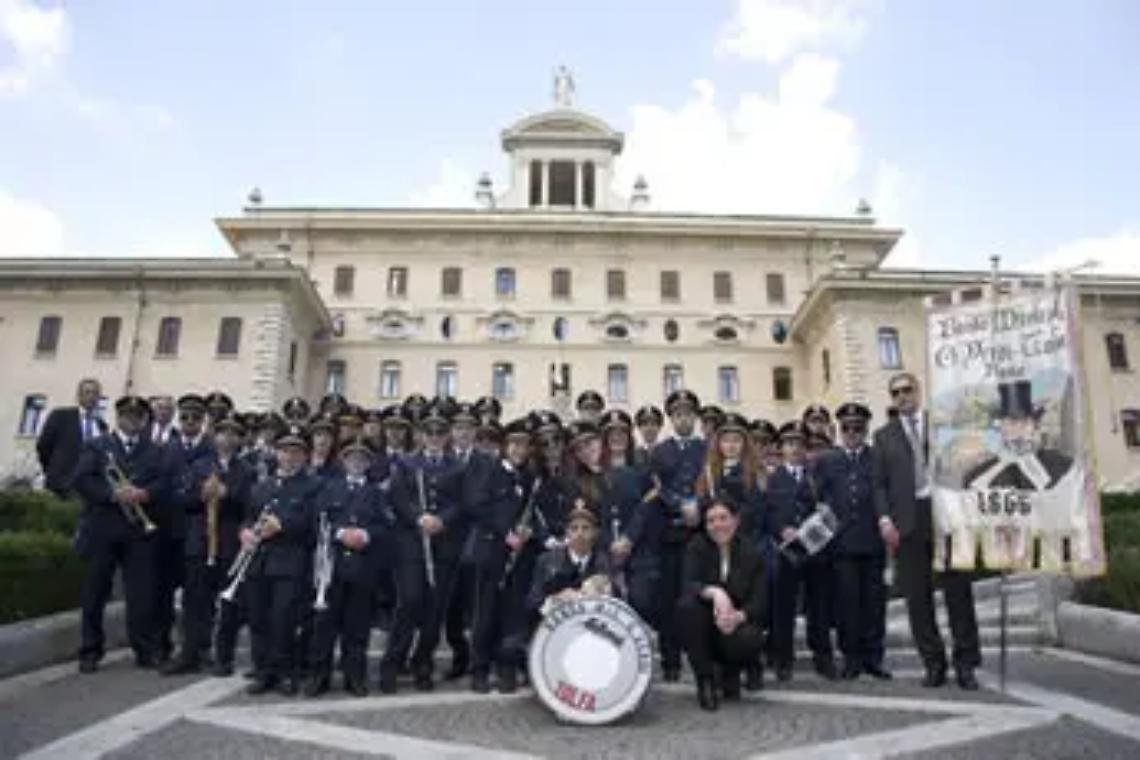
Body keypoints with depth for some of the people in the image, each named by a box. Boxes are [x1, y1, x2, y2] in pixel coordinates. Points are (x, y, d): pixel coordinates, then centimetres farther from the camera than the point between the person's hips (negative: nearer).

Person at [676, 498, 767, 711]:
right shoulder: (697, 546, -5)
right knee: (687, 605, -30)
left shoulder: (751, 554, -5)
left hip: (738, 623, 0)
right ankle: (705, 681, -11)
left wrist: (738, 616, -32)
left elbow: (759, 603, -11)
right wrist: (714, 592, -41)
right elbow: (689, 585, -20)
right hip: (706, 630, 0)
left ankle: (729, 673, 8)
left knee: (750, 640, -33)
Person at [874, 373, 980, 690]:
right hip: (908, 520, 1)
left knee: (958, 589, 3)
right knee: (917, 596, 3)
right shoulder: (884, 435, 12)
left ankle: (965, 663, 14)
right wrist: (885, 518, -6)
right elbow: (879, 483, 8)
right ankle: (933, 663, 13)